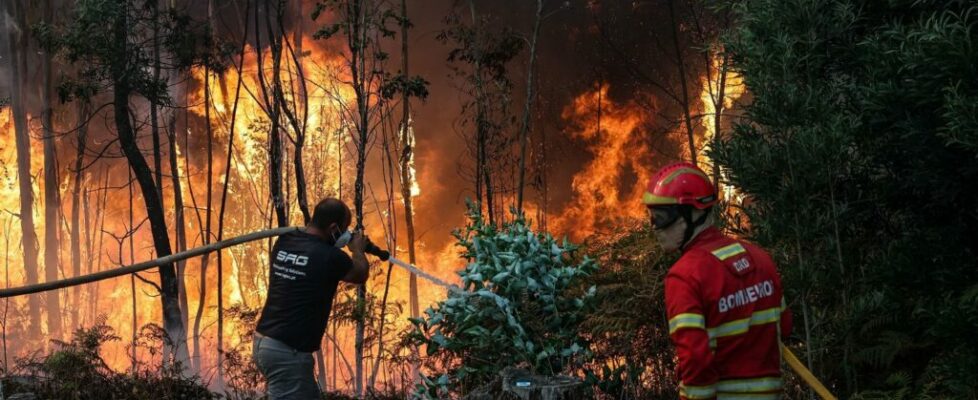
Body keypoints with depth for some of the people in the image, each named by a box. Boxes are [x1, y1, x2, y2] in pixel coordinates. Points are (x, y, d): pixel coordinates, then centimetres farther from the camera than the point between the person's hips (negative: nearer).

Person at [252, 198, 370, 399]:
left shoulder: (284, 243, 3)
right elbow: (360, 275, 8)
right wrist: (358, 250, 26)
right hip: (287, 352, -8)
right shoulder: (330, 256, -15)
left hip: (263, 341, 8)